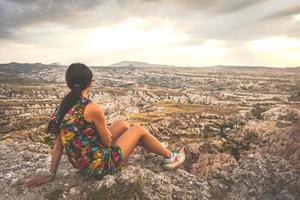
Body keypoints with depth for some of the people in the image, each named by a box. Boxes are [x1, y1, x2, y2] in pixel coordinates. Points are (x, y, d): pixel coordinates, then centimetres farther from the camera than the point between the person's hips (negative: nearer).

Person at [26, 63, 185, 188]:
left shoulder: (63, 106, -4)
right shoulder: (92, 108, -26)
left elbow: (58, 144, 0)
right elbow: (108, 142, -16)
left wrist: (51, 174, 7)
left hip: (81, 163, 7)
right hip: (101, 164, -7)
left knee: (121, 123, 20)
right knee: (139, 130, 9)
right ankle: (171, 157, 27)